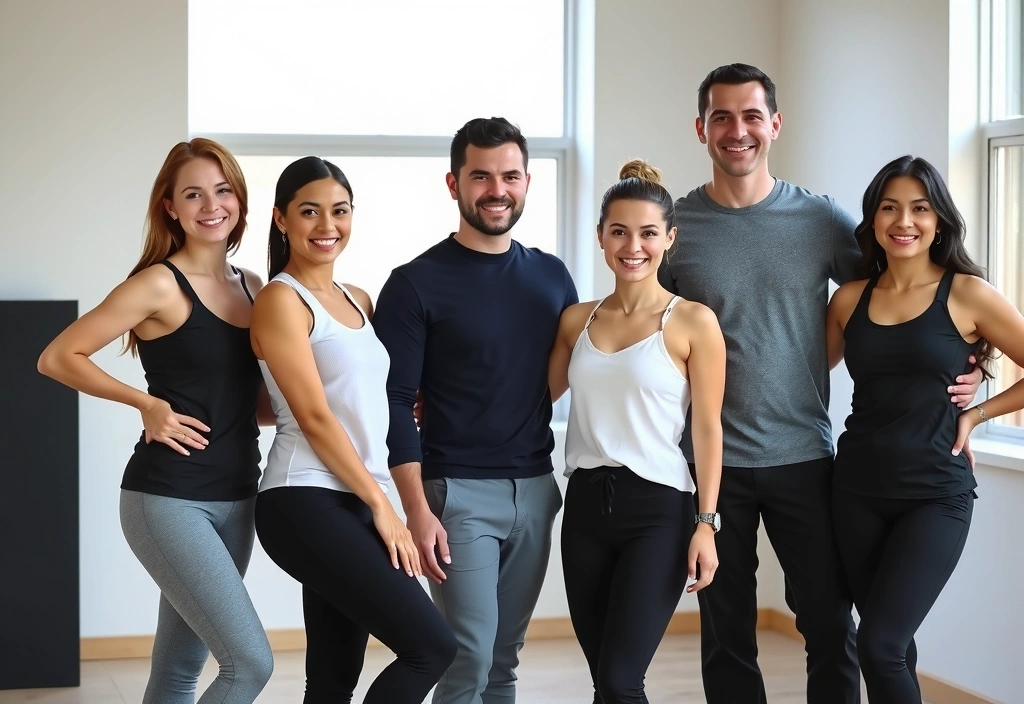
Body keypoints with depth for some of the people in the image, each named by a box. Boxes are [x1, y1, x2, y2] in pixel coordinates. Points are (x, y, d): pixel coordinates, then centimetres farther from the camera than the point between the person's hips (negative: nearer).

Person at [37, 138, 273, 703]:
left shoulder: (252, 288, 10)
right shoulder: (161, 284, -10)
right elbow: (58, 358, -8)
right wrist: (147, 404, -14)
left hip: (236, 500, 7)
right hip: (169, 501, -7)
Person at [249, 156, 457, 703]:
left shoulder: (358, 302, 17)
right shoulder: (281, 300, -7)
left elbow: (376, 402, 25)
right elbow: (314, 417, -12)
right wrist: (381, 505, -10)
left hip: (353, 505, 8)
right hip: (306, 505, -8)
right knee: (432, 647, -13)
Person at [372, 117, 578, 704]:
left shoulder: (552, 276, 9)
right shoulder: (417, 284, -5)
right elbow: (395, 404, -8)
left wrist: (581, 480, 4)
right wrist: (417, 509, -14)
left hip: (537, 489, 4)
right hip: (459, 491, -4)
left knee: (505, 657, 9)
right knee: (471, 657, -8)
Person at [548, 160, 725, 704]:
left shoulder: (693, 322, -3)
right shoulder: (576, 320, 9)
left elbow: (708, 429, -5)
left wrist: (706, 524, -10)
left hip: (658, 509, -5)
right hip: (586, 506, 5)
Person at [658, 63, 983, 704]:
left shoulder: (823, 220, 0)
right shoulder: (674, 226, -1)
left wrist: (967, 371, -11)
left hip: (804, 459, 0)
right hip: (711, 462, 0)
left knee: (831, 630, 6)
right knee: (726, 639, 9)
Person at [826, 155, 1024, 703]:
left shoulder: (966, 294, -5)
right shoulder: (850, 299, 6)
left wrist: (976, 415, -3)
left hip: (935, 494, -4)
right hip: (858, 489, 4)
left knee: (879, 644, -14)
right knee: (890, 643, 11)